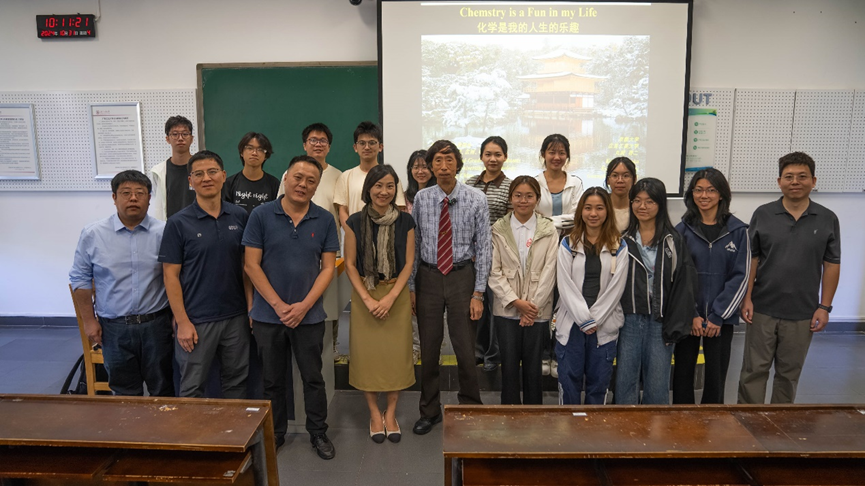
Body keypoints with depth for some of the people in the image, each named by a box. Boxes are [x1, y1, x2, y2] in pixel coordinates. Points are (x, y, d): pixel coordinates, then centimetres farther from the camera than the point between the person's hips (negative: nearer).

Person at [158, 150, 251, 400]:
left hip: (236, 316, 3)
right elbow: (171, 276, -6)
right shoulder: (178, 223, -6)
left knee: (236, 383, 15)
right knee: (192, 389, 9)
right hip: (196, 320, -3)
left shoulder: (239, 217, 2)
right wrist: (182, 322, -10)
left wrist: (251, 307, 1)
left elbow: (246, 266, 7)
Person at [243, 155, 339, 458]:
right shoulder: (261, 216, -4)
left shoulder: (324, 220, -1)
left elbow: (328, 267, -1)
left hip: (309, 316, 1)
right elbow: (252, 265, -5)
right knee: (273, 380, 14)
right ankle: (275, 434, 32)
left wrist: (304, 306, -11)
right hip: (269, 315, 0)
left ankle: (318, 433, 28)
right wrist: (278, 305, -11)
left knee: (313, 377, 10)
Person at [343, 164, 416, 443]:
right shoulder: (355, 222, -2)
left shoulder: (405, 222, -1)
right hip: (364, 295, 0)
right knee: (367, 352, 3)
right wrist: (368, 299, -11)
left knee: (396, 353, 3)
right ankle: (374, 413, 20)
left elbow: (408, 263, -1)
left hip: (397, 294, 1)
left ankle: (391, 413, 20)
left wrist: (390, 297, -12)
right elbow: (350, 264, -2)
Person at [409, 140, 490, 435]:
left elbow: (483, 247, -5)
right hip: (428, 277, 2)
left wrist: (478, 293, -8)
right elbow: (414, 245, 3)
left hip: (462, 276, -2)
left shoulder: (476, 199, -6)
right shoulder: (421, 199, -1)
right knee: (428, 348, 12)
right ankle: (430, 411, 32)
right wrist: (410, 287, 2)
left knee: (465, 349, 4)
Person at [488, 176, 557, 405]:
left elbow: (549, 272, -2)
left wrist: (533, 306, -8)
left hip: (537, 310, 0)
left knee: (533, 366, 7)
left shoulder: (549, 230, 2)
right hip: (506, 309, 0)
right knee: (509, 364, 4)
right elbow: (494, 272, -2)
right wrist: (516, 302, -10)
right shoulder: (498, 229, 2)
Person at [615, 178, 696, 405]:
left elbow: (684, 284, 0)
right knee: (625, 381, 7)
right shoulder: (622, 238, 4)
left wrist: (676, 325, -6)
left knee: (657, 385, 6)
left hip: (660, 321, -1)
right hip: (629, 318, 1)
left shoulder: (673, 240, 2)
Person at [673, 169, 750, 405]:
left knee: (716, 376, 5)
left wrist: (718, 316, -8)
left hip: (722, 318, 0)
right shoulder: (682, 230, 1)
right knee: (683, 373, 8)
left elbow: (741, 276, -2)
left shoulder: (737, 230, 0)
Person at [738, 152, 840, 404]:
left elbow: (831, 265, 4)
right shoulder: (763, 215, -1)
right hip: (762, 309, -1)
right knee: (754, 370, 5)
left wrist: (824, 307, -1)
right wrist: (747, 298, -5)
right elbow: (751, 260, 1)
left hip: (802, 314, 1)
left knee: (789, 373, 14)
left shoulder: (827, 220, 1)